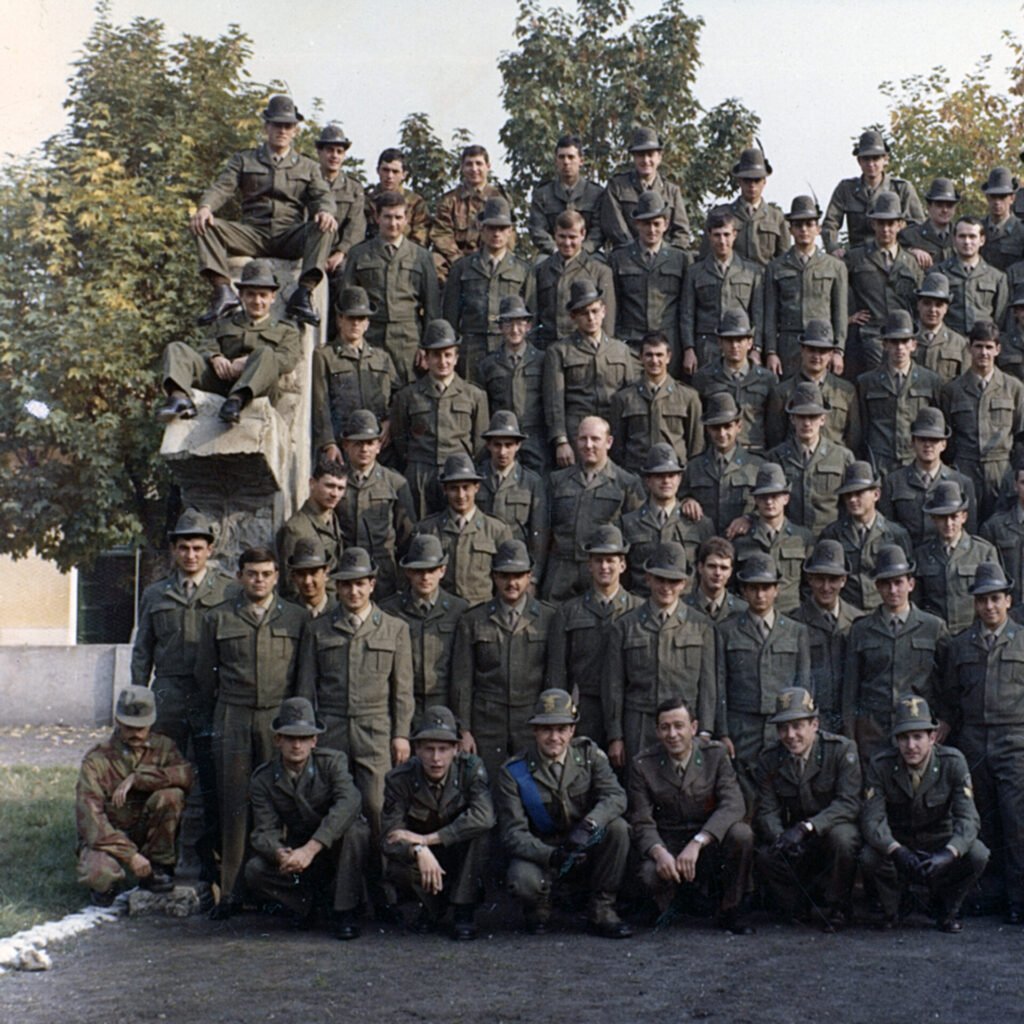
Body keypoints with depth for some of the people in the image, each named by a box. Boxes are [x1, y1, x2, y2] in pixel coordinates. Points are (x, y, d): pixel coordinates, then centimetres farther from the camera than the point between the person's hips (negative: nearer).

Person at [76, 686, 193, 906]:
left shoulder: (163, 747, -2)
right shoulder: (96, 761, -13)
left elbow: (187, 775, -23)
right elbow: (90, 819, -21)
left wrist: (137, 778, -29)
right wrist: (129, 855, -29)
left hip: (149, 836, 3)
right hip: (108, 838, -3)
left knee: (171, 795, -25)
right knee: (98, 875, -36)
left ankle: (157, 869, -7)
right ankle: (105, 884, 5)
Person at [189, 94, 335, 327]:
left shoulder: (308, 167, 22)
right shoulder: (244, 160, 19)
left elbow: (321, 195, 6)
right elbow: (222, 187, 5)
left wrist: (325, 211, -21)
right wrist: (205, 207, -19)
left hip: (291, 238, 0)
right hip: (253, 235, 0)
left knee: (324, 227, -32)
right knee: (203, 225, -24)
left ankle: (303, 295, -41)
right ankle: (223, 291, -37)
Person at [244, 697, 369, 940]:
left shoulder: (332, 762, -13)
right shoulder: (263, 779, -6)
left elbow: (348, 804, -32)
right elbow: (264, 831, -13)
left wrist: (310, 849, -43)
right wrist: (280, 854, -40)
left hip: (335, 847, -2)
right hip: (297, 850, 2)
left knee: (354, 830, -35)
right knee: (254, 870, -25)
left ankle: (345, 912, -20)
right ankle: (312, 900, 0)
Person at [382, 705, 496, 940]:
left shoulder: (471, 768, -20)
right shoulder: (399, 779, -17)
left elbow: (484, 816, -36)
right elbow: (391, 834, -22)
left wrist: (427, 838, -37)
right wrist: (419, 850, -45)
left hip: (463, 855, -1)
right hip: (424, 859, 1)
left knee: (477, 829, -32)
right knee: (396, 869, -33)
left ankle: (464, 911, -19)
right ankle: (433, 906, 2)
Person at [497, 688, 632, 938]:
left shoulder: (589, 754, -5)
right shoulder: (513, 772, -13)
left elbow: (615, 796, -17)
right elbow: (513, 833, -18)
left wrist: (589, 824, -38)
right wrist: (552, 855, -37)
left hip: (586, 850, 3)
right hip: (540, 851, -2)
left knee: (617, 827, -26)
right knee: (523, 881, -35)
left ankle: (601, 910, -11)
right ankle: (538, 908, 6)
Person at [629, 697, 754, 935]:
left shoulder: (716, 754, -8)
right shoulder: (642, 765, -7)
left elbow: (733, 805, -20)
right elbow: (641, 822, -9)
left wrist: (697, 843, -33)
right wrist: (659, 852, -31)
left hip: (709, 841, 1)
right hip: (666, 843, 0)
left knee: (741, 834, -31)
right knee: (650, 875, -33)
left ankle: (728, 911, -8)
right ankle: (678, 894, 7)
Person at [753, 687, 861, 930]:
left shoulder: (842, 750, -14)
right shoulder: (769, 760, -2)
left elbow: (848, 803, -23)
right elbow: (767, 810, -6)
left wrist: (807, 827, -36)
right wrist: (779, 836, -30)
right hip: (799, 847, 2)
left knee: (842, 837, -37)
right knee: (766, 856, -28)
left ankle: (838, 908, -11)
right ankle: (800, 902, 3)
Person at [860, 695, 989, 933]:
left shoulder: (953, 762, -16)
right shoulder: (880, 766, -16)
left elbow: (967, 817, -22)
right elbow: (872, 819, -22)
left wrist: (948, 854, -42)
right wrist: (898, 852, -42)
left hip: (939, 843, 1)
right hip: (897, 844, -1)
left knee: (977, 854, -29)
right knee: (869, 857, -33)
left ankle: (947, 908, 2)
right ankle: (891, 911, 1)